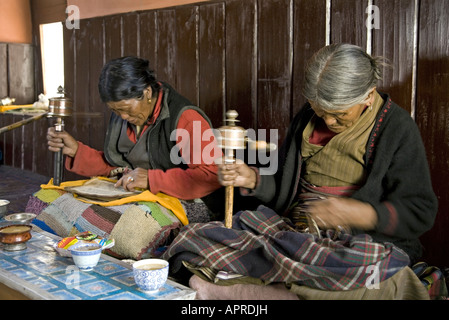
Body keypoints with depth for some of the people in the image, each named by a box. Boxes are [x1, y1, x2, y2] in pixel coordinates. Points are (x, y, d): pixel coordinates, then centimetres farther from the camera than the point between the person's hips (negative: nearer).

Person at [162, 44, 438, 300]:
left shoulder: (396, 126, -3)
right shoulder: (307, 119, 11)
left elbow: (420, 212, -5)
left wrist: (359, 212, -22)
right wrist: (252, 179, -4)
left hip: (363, 240, -3)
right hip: (294, 229, 4)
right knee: (197, 241, -16)